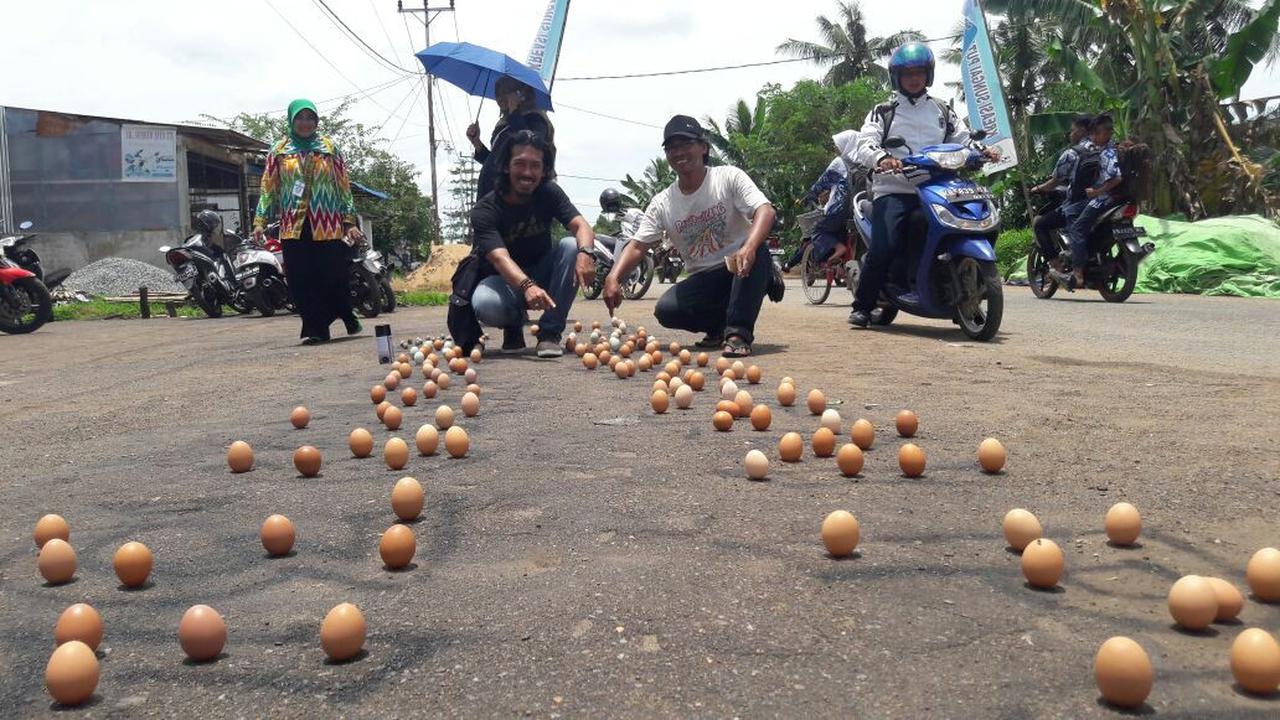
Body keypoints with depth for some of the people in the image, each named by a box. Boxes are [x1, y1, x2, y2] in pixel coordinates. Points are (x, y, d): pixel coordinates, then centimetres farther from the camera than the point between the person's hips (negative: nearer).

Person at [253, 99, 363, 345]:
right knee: (301, 282, -3)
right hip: (293, 227, 1)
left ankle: (347, 316, 25)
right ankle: (315, 330, 4)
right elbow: (268, 188, 9)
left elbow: (344, 187, 9)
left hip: (328, 227, -1)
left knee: (333, 277, -1)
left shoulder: (330, 149, 10)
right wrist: (260, 220, 0)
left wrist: (350, 222, 2)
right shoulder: (279, 151, 10)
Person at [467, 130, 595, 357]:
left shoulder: (548, 191, -8)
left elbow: (581, 226, -22)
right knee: (484, 305, -37)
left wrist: (585, 253, -47)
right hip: (505, 280, -3)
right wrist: (527, 286, -56)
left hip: (542, 274, 3)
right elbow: (500, 258, -35)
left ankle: (549, 332, -20)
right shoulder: (484, 210, -19)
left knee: (572, 246, -26)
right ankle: (514, 323, 2)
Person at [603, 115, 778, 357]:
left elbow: (766, 211, -24)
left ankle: (738, 332, -28)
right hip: (704, 279, 3)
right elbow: (638, 245, -5)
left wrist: (749, 248, -46)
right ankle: (722, 324, 4)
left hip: (741, 266, -3)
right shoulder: (662, 203, 0)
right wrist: (613, 278, -26)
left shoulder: (729, 178, -10)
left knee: (757, 251, -36)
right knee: (665, 311, -23)